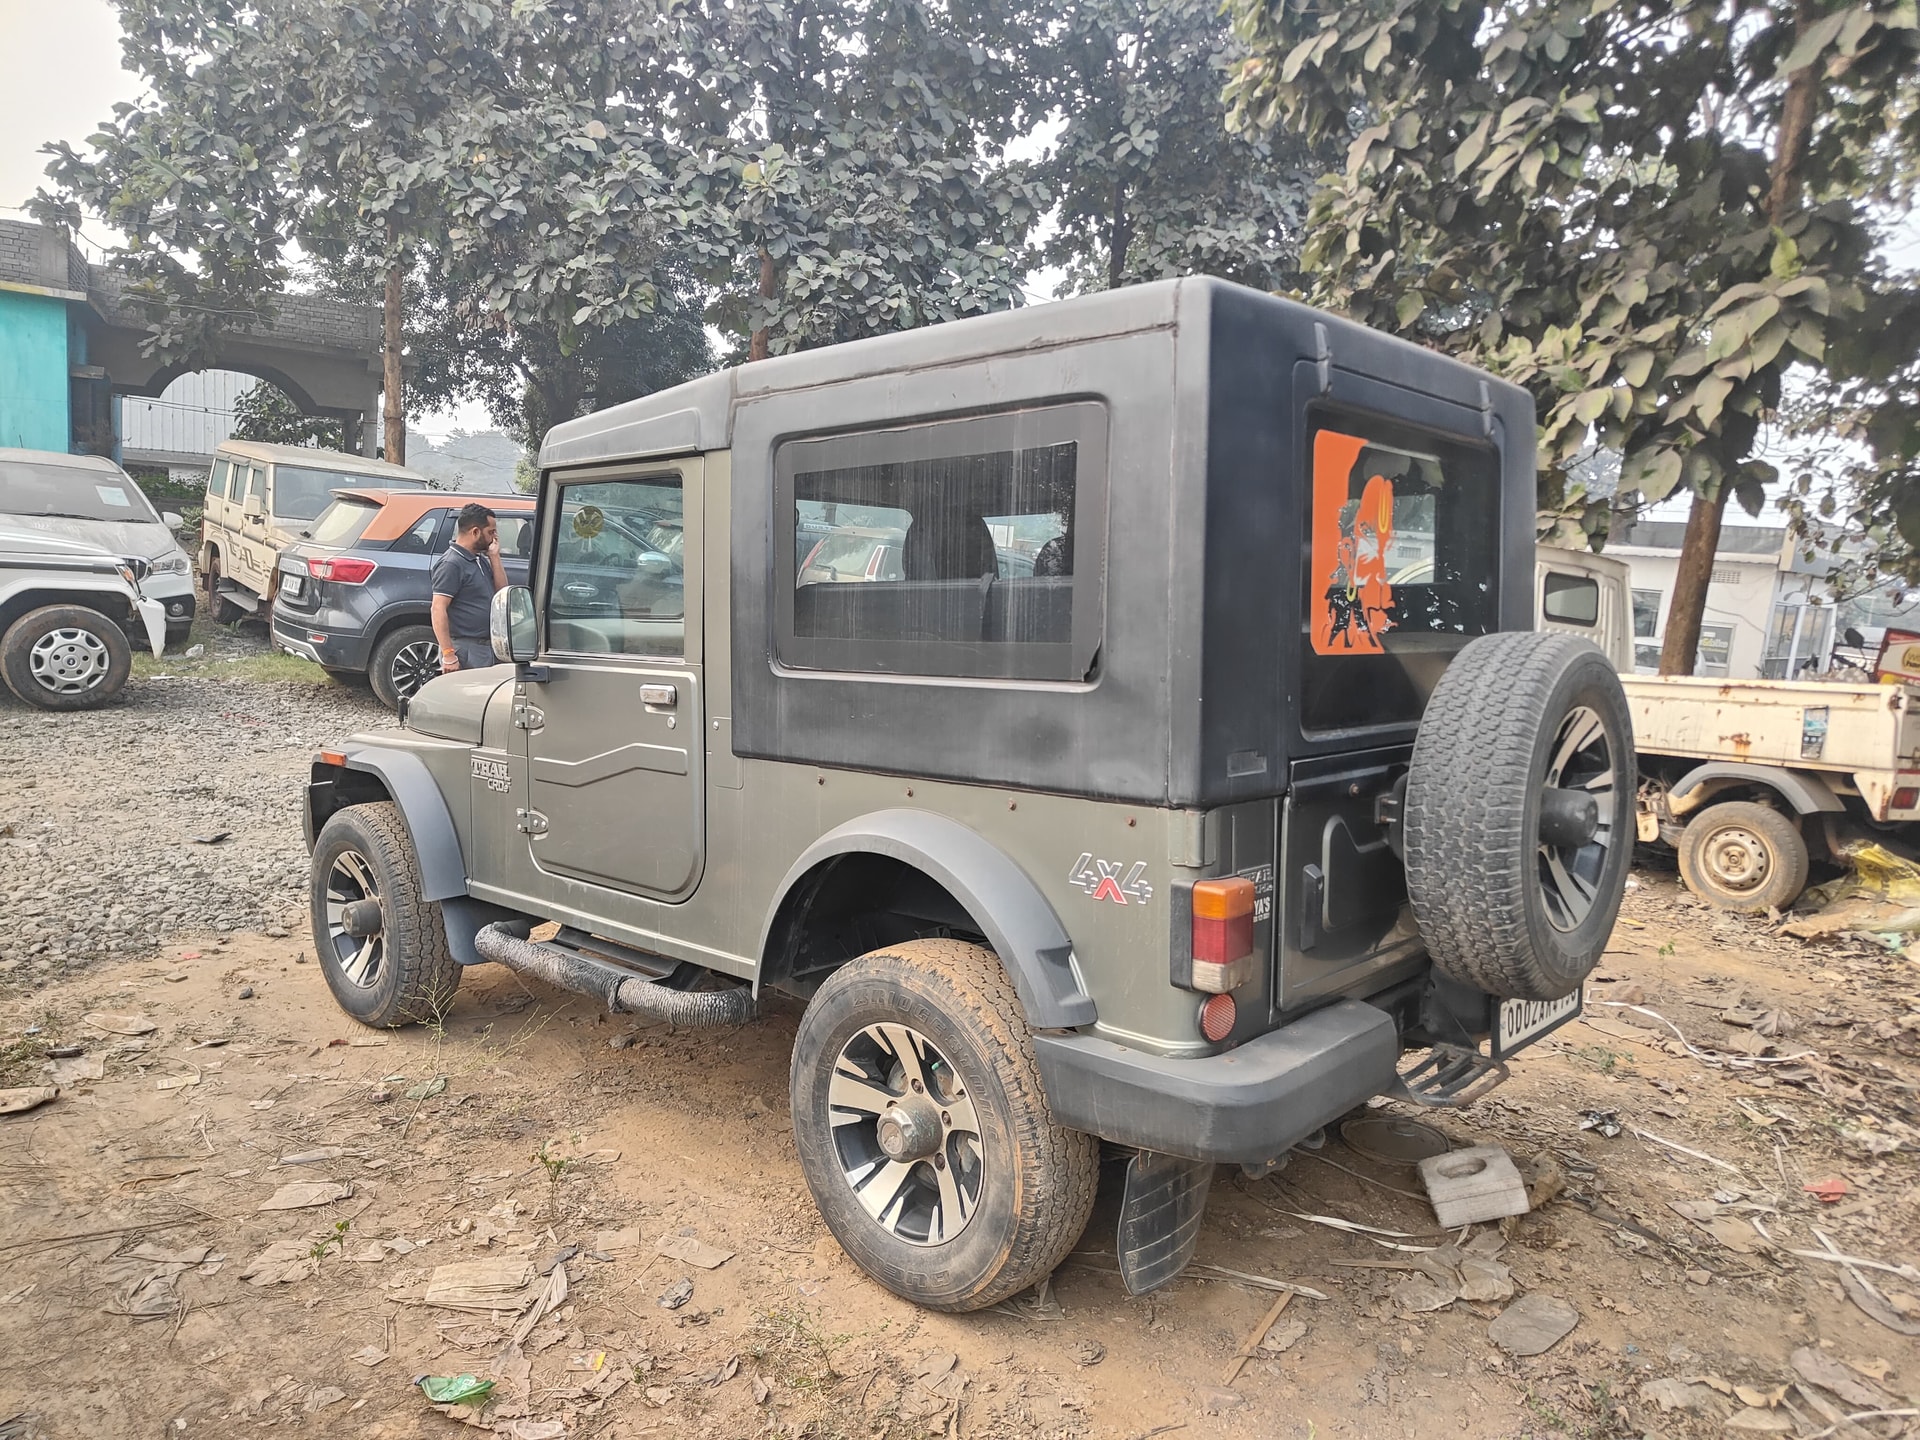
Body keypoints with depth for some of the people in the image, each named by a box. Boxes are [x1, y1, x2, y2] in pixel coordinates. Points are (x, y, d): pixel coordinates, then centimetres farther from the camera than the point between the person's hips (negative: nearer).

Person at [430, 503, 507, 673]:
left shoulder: (481, 560, 14)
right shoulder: (451, 564, -13)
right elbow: (438, 609, -19)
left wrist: (494, 556, 6)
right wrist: (448, 655, -24)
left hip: (487, 646, 9)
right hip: (465, 651, -9)